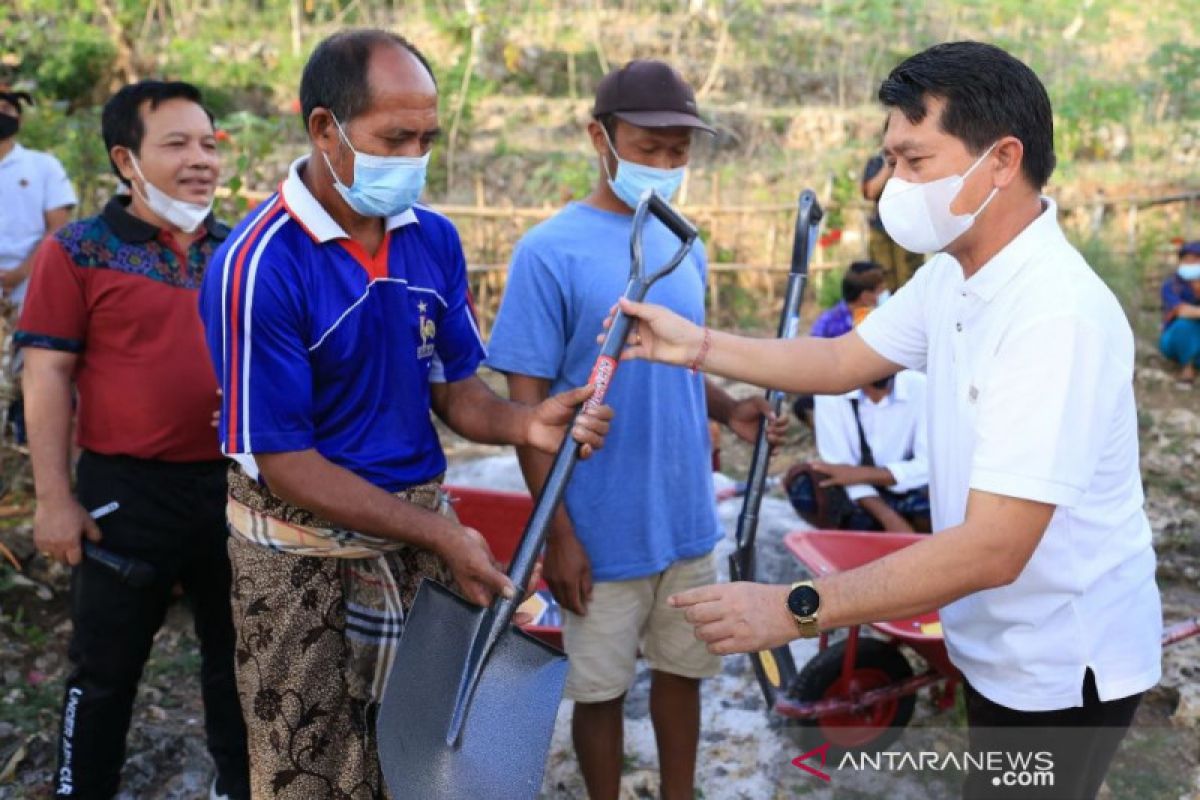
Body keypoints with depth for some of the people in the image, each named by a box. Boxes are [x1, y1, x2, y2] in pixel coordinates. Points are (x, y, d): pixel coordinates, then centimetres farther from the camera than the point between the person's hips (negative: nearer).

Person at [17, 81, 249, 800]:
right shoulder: (78, 252, -5)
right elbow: (48, 377, -7)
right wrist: (55, 498, -11)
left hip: (237, 483, 4)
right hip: (127, 491, -4)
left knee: (238, 655, 17)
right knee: (107, 667, 11)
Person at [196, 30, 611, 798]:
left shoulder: (435, 239, -2)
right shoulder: (257, 266, -20)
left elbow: (454, 390, 5)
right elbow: (285, 464, -18)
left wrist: (527, 424, -17)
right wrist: (439, 536, -20)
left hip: (419, 521, 5)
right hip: (306, 554, -4)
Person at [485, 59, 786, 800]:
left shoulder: (687, 249, 5)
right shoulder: (550, 252, -13)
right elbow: (528, 403, -12)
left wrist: (731, 409, -6)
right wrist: (558, 533, -14)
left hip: (688, 520, 5)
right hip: (602, 531, -5)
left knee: (683, 671, 19)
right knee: (602, 689, 12)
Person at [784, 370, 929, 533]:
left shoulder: (921, 388, -11)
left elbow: (928, 466, -15)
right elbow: (840, 467, -17)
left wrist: (861, 474, -26)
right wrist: (889, 519, -28)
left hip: (904, 499, 0)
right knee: (802, 481, -28)